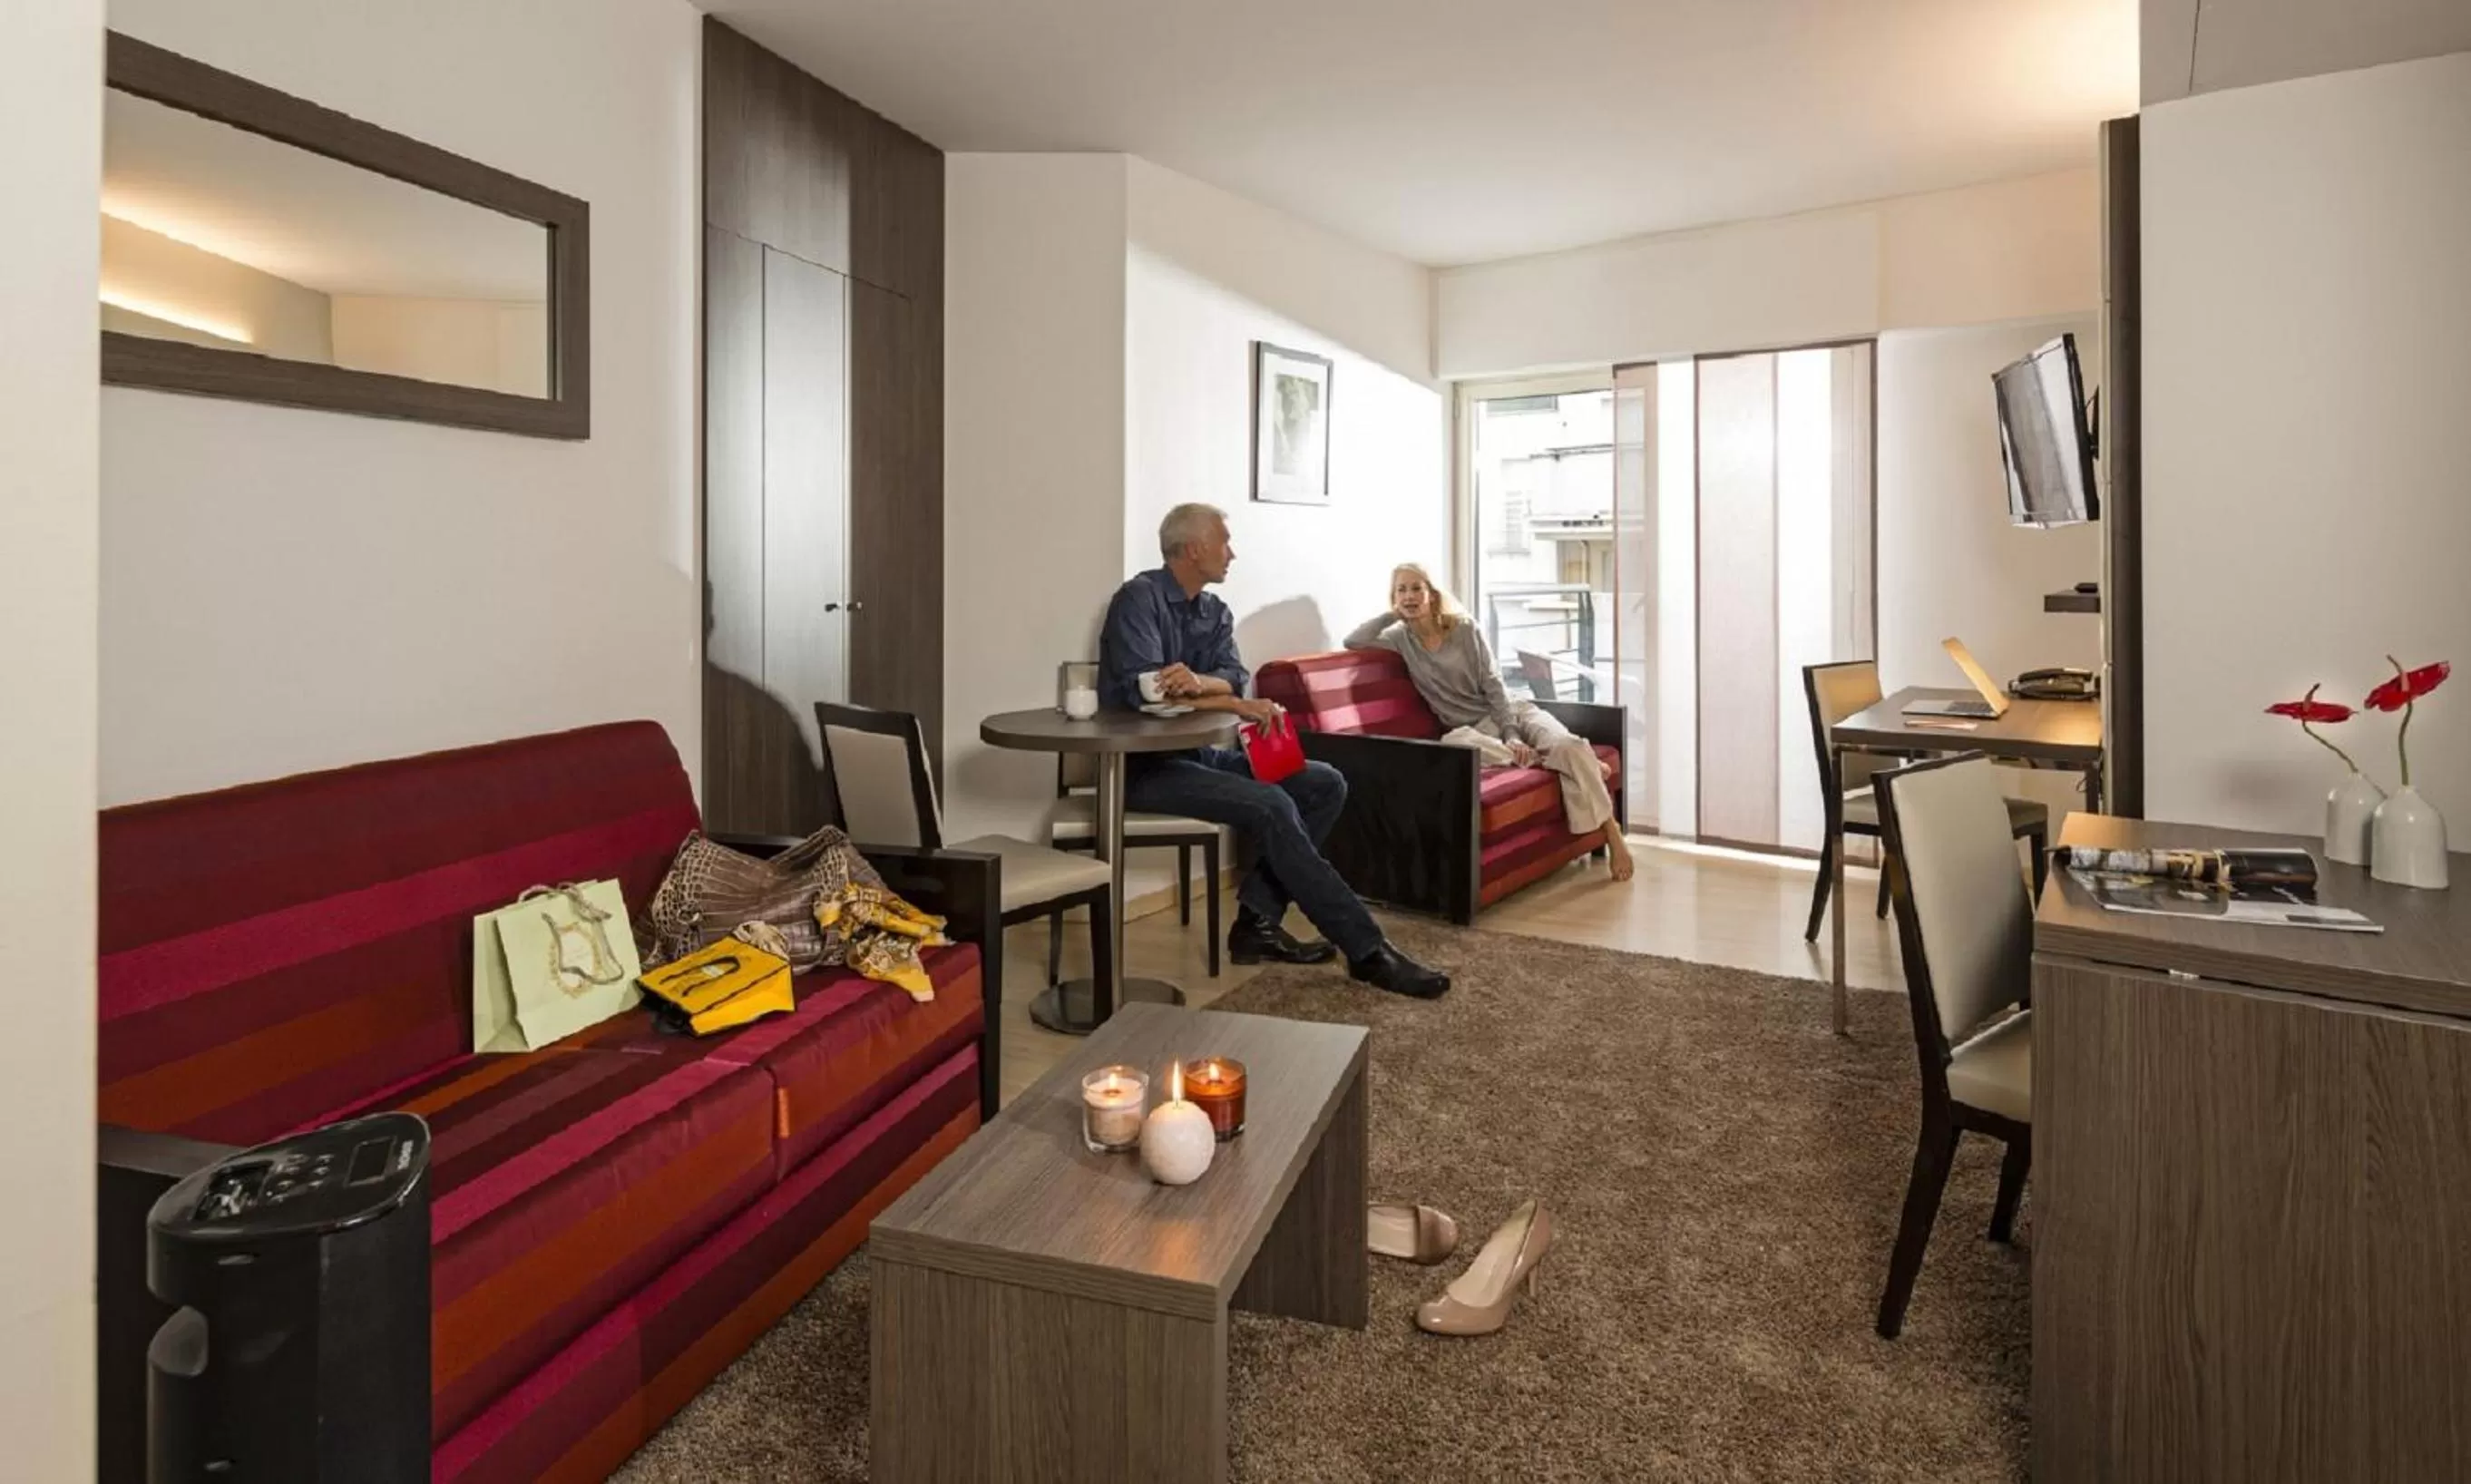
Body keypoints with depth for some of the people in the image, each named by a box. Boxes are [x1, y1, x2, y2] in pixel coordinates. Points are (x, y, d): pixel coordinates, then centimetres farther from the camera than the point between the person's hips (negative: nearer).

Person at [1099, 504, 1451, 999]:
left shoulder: (1216, 613, 13)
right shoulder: (1139, 598, -10)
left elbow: (1234, 678, -3)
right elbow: (1146, 689, -23)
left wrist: (1198, 682, -27)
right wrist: (1238, 706, -15)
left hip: (1198, 754, 9)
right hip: (1145, 765, -9)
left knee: (1325, 784, -4)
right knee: (1270, 807, -28)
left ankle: (1256, 920, -10)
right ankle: (1366, 950, -22)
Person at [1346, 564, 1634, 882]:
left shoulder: (1465, 629, 0)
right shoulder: (1402, 639, 6)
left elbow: (1493, 685, -5)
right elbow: (1352, 642, -5)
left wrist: (1512, 735, -17)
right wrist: (1393, 614, -2)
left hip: (1513, 711, 0)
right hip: (1478, 727, 0)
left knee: (1568, 746, -30)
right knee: (1454, 743, -39)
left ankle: (1611, 831, -16)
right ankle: (1536, 757, -19)